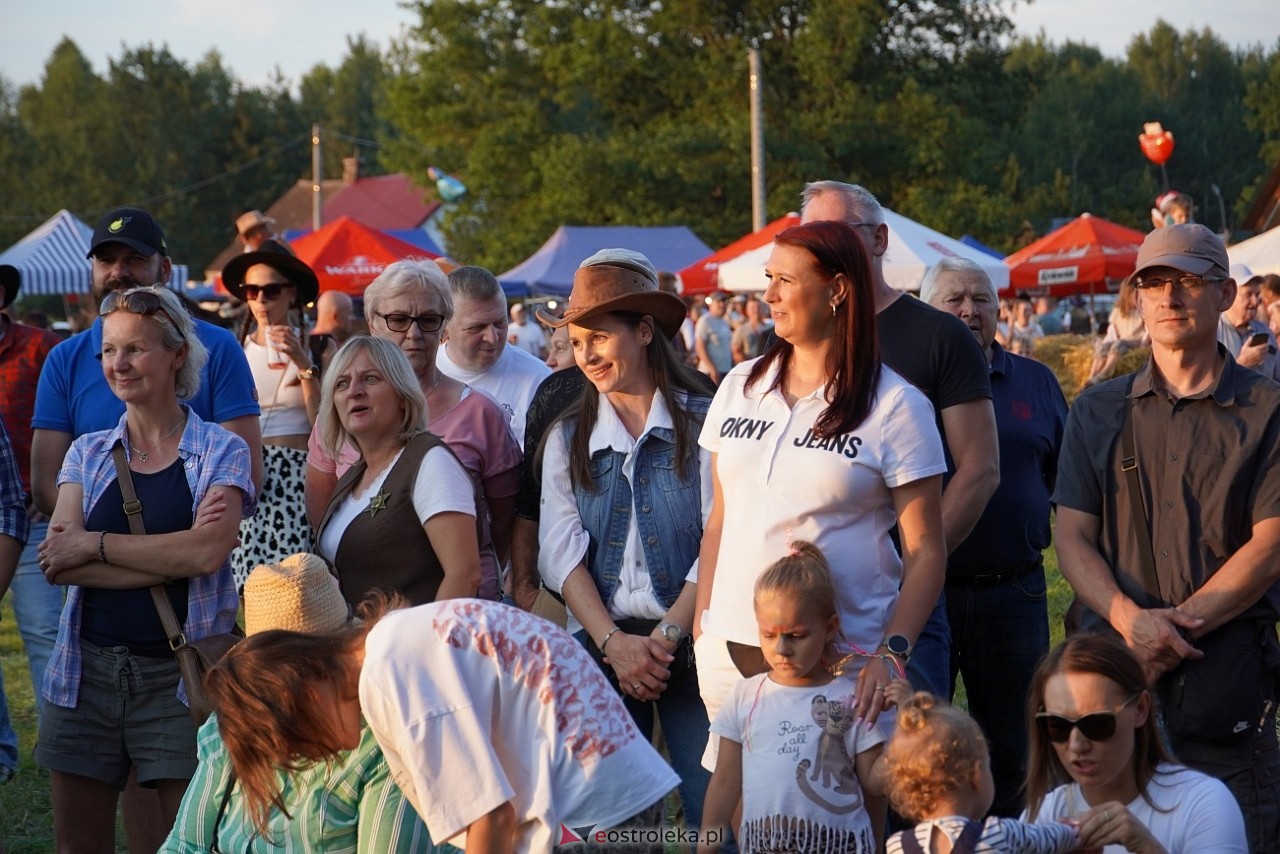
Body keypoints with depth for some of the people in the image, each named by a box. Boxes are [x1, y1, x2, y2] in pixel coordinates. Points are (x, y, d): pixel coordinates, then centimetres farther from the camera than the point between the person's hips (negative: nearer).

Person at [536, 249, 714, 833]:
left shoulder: (703, 422, -2)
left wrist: (667, 636, -13)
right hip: (601, 645, 3)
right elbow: (561, 552, 3)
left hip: (690, 645, -3)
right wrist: (614, 643, -10)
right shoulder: (567, 437, 11)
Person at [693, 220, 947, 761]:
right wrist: (701, 625, 8)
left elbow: (925, 551, -6)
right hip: (731, 651, 4)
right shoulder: (739, 387, 11)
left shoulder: (895, 407, -4)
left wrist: (891, 653, -17)